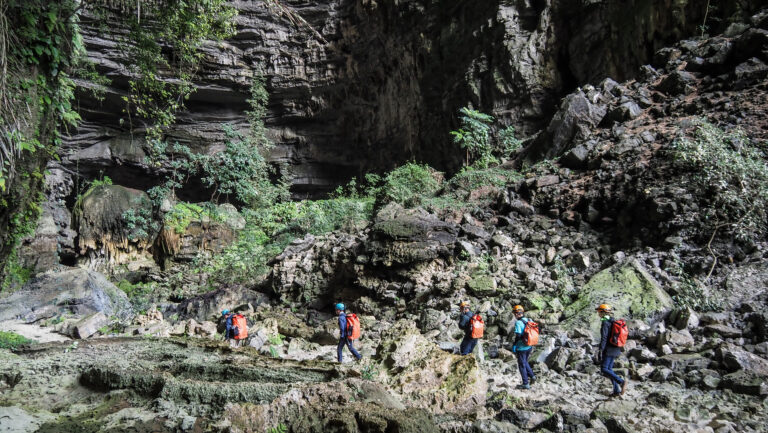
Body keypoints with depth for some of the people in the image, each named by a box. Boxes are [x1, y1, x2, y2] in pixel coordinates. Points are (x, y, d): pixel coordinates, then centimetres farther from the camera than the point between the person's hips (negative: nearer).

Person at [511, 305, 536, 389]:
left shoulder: (518, 323, -19)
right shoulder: (529, 321, 3)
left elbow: (518, 336, -24)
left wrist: (514, 345, -12)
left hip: (521, 348, -7)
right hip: (529, 347, 7)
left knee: (522, 365, 6)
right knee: (525, 362, 27)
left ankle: (525, 384, 11)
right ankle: (531, 376, 16)